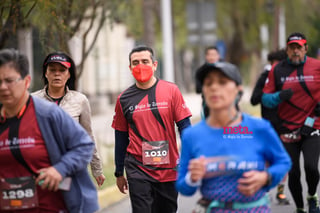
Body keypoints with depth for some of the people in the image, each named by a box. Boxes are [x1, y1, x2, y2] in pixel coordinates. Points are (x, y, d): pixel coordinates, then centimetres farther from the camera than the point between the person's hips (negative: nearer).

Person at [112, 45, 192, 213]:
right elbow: (121, 139, 9)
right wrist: (119, 173, 12)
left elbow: (184, 127, 1)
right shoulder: (124, 98, 2)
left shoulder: (171, 91, -1)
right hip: (138, 170, 0)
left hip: (168, 169, 1)